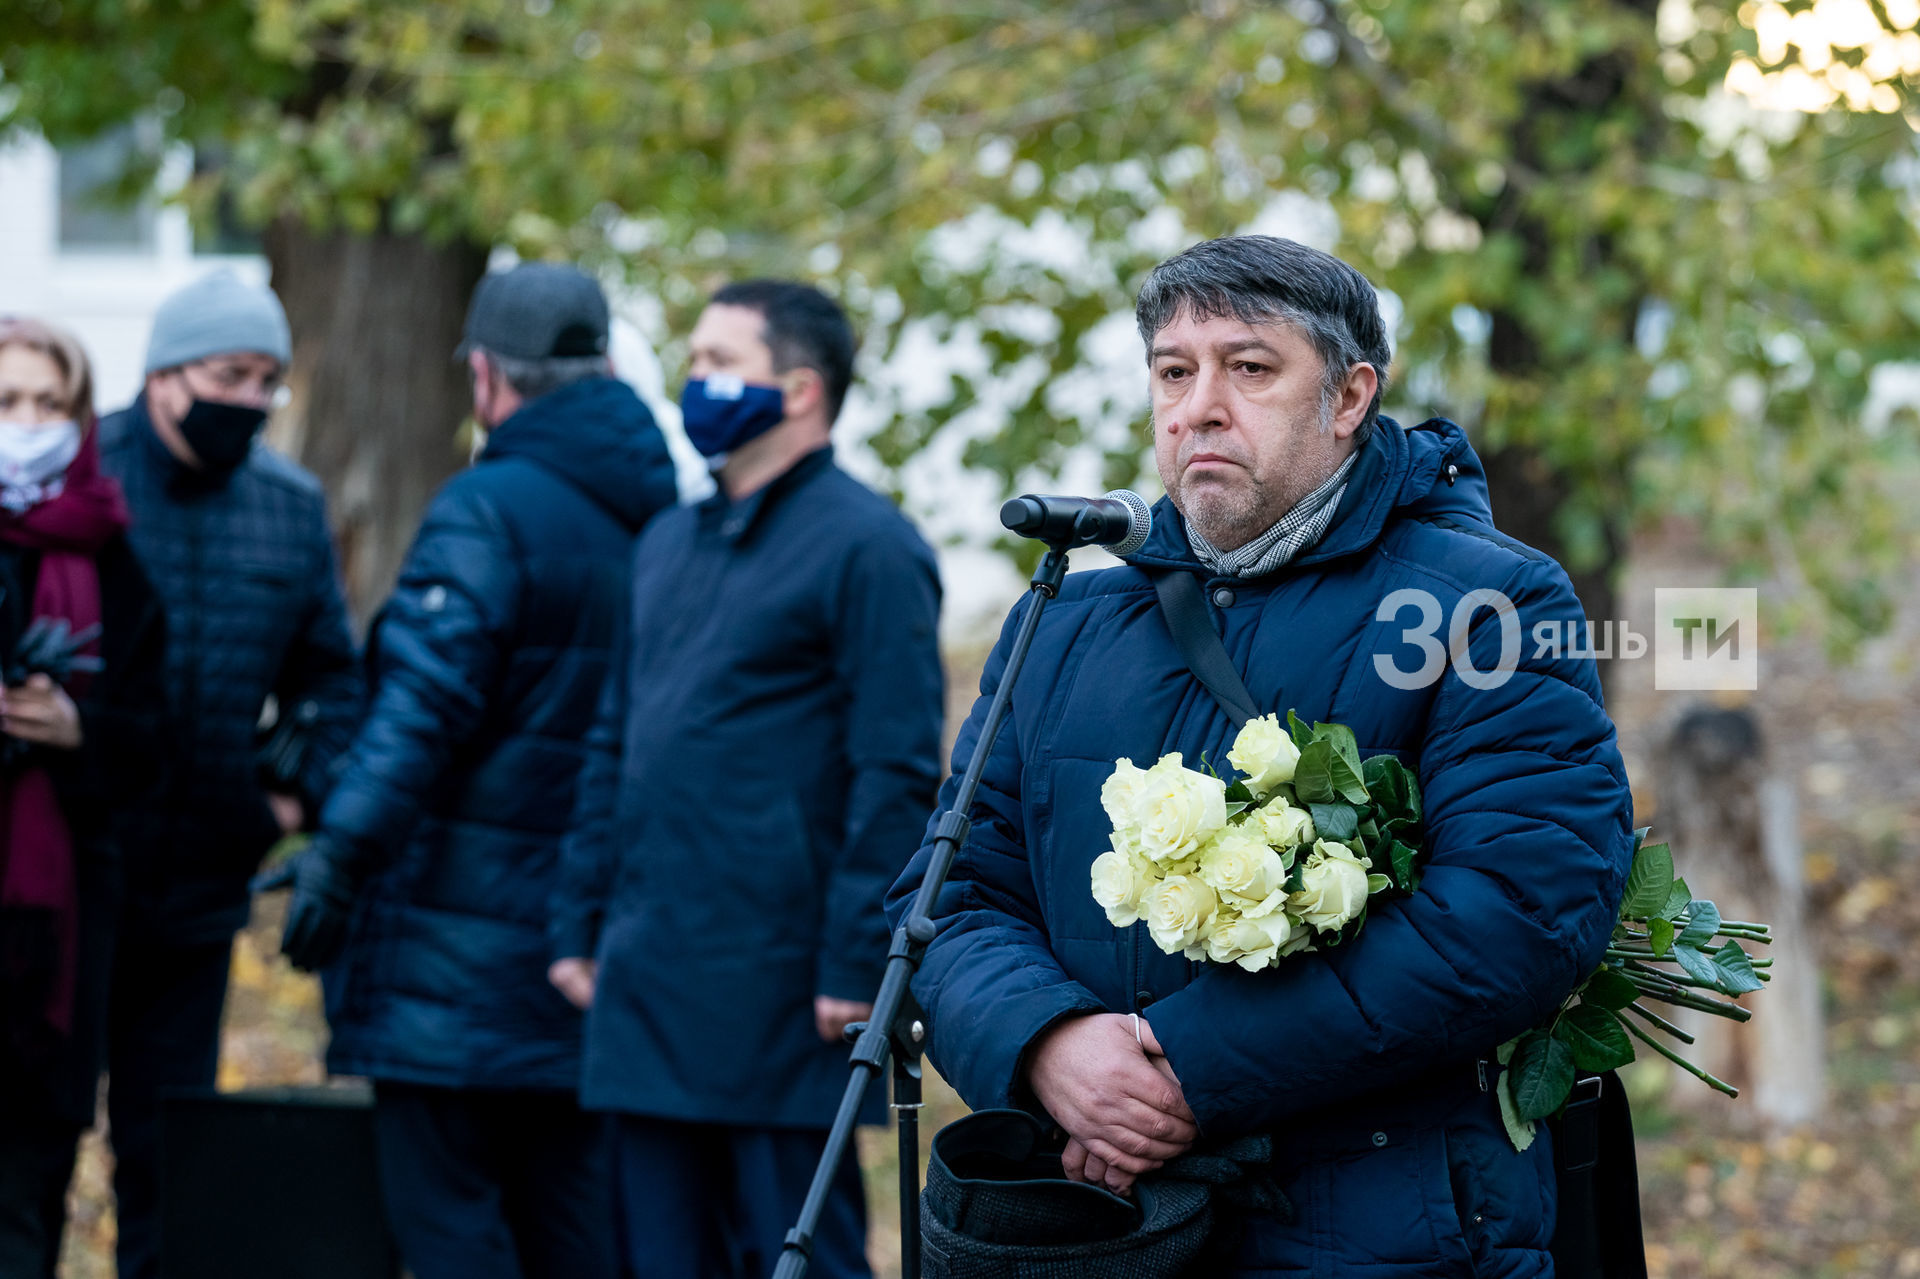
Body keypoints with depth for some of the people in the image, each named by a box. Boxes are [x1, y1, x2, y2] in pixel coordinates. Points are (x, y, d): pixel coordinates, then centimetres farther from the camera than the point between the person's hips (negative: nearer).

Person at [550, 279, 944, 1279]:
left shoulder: (864, 548, -7)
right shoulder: (669, 545, 18)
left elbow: (895, 775, -13)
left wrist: (855, 966, -17)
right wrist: (577, 921, 15)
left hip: (777, 1000, -8)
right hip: (646, 992, 8)